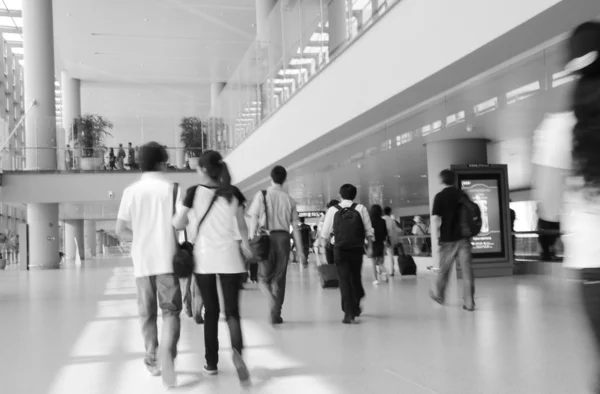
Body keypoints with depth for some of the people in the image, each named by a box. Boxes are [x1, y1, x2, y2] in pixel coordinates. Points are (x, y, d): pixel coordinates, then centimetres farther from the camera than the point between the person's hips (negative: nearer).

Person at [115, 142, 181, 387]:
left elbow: (120, 231, 1)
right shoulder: (171, 188, -2)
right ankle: (167, 353, -19)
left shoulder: (131, 191, 2)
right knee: (170, 311, 3)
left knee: (147, 313, 15)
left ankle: (152, 360, 24)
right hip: (166, 259, -2)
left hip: (142, 260, 2)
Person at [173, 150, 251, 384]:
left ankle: (211, 363, 18)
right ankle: (237, 352, -25)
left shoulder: (194, 192, -4)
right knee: (232, 311, 2)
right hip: (229, 257, 0)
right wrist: (246, 245, 24)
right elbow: (242, 227, 6)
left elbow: (178, 225, -3)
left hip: (204, 258, 0)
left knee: (211, 311, 11)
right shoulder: (233, 193, 1)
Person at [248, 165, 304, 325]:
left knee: (264, 276, 11)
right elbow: (295, 227, 6)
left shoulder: (262, 195, 0)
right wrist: (300, 249, 10)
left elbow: (254, 220, -5)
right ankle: (276, 314, 14)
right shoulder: (289, 199, 6)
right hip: (283, 237, 2)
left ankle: (273, 302, -16)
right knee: (279, 278, 12)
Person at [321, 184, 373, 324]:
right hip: (357, 249, 2)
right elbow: (368, 230, 1)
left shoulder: (332, 210, -2)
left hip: (340, 250, -2)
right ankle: (356, 307, 35)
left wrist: (324, 244, 17)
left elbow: (325, 233, -1)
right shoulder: (361, 209, -1)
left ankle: (349, 313, -3)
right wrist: (370, 246, 13)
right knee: (356, 278, 20)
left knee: (344, 280, 3)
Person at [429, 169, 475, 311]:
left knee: (444, 268, 15)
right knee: (467, 269, 1)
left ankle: (438, 294, 34)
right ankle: (469, 302, -1)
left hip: (447, 238, -2)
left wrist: (438, 231, 4)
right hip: (464, 237, 2)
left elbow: (436, 218, -12)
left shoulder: (440, 197, -6)